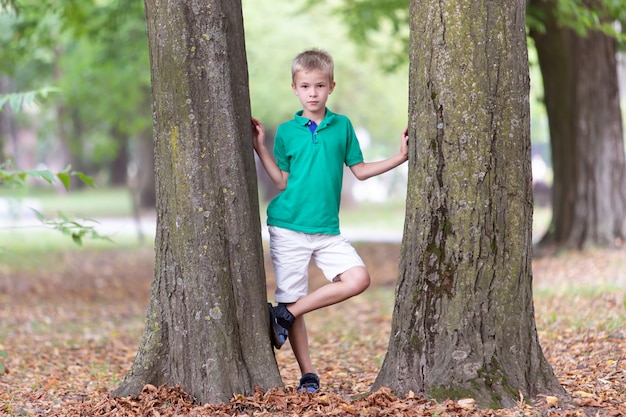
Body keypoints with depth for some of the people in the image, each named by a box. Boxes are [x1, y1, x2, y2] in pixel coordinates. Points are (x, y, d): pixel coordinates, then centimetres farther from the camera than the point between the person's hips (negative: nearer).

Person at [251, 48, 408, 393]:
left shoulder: (342, 126, 7)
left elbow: (360, 170, 13)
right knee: (292, 296, -2)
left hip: (327, 229, 2)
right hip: (288, 227, -2)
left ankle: (284, 314, -6)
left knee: (358, 279, -16)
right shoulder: (286, 131, 4)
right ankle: (307, 375, 10)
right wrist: (260, 148, -1)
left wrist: (400, 157, 6)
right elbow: (282, 182, 6)